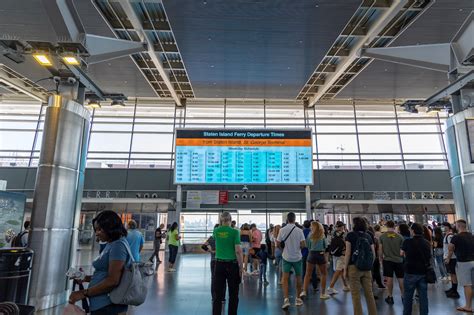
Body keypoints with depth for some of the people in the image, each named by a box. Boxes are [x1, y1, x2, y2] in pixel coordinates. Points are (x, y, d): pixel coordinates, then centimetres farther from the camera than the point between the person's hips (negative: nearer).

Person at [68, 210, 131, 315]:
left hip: (107, 306, -9)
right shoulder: (111, 244, 12)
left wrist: (84, 293, -15)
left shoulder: (118, 245, -17)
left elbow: (112, 280, -22)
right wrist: (86, 278, 6)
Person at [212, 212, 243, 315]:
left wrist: (220, 224, 23)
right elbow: (238, 251, -13)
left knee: (218, 295, 8)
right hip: (232, 264, -3)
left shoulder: (216, 231, 1)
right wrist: (241, 267, -6)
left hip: (219, 264, 3)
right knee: (233, 295, 11)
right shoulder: (234, 231, -10)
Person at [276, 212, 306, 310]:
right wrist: (298, 247, 10)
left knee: (285, 278, 1)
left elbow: (278, 244, -4)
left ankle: (286, 299, -12)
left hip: (286, 257, 0)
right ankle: (298, 299, 24)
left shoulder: (282, 230, -6)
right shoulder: (299, 230, -9)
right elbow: (303, 244, -12)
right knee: (298, 277, 15)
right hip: (297, 257, 0)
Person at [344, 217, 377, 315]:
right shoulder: (368, 236, 7)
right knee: (369, 293, 12)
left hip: (354, 267, -4)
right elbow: (373, 254, 8)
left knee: (356, 295, 3)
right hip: (367, 269, 5)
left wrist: (345, 268, -3)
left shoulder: (350, 235, -5)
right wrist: (370, 265, 19)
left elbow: (348, 253, -8)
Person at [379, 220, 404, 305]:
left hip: (387, 260, -1)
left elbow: (380, 250, -2)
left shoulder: (382, 236, -5)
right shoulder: (399, 236, -4)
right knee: (400, 279, 11)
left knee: (389, 279, 5)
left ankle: (390, 297, 13)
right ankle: (403, 296, 18)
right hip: (398, 260, 1)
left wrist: (381, 260, 11)